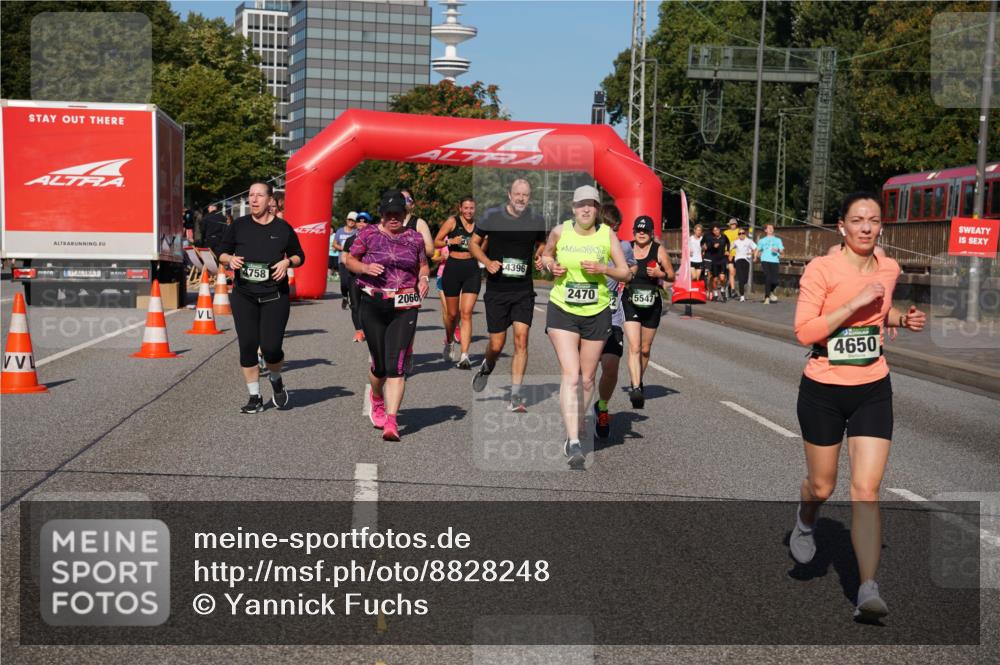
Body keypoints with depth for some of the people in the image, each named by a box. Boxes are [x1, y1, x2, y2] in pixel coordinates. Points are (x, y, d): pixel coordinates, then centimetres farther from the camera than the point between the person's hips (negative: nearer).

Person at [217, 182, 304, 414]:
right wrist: (230, 259, -8)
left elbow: (299, 256, 15)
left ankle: (276, 380, 23)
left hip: (275, 296, -2)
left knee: (271, 347, -10)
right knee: (247, 346, -1)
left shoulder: (283, 228, 3)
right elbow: (222, 251, 14)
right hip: (244, 295, 2)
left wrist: (287, 262, -6)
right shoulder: (238, 226, 5)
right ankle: (255, 397, 13)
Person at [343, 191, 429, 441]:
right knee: (380, 365, 7)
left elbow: (423, 265, 19)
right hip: (373, 306, 0)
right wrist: (365, 267, -12)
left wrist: (424, 279, -3)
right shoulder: (369, 234, 3)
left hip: (405, 308, 0)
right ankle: (377, 400, 41)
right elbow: (349, 259, 8)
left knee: (396, 365, -10)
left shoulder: (415, 237, 8)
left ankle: (391, 421, -10)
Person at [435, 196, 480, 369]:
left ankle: (464, 356, -13)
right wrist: (450, 241, -17)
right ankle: (448, 345, 39)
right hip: (453, 268, -1)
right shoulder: (452, 221, 0)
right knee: (453, 314, 11)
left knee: (466, 314, -10)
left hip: (472, 270, 1)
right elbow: (436, 242, -1)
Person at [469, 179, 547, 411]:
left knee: (521, 339, -11)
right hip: (496, 290, -1)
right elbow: (474, 244, 6)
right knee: (497, 344, 1)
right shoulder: (491, 216, -2)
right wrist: (487, 262, -11)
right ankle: (487, 368, 38)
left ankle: (515, 396, -5)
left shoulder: (537, 220, 5)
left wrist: (540, 257, 0)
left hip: (524, 290, 1)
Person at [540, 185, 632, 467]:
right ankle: (574, 443, -20)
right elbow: (545, 255, 18)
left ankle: (573, 435, 30)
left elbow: (626, 273, 2)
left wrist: (603, 268, -16)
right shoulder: (560, 231, -1)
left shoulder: (607, 234, -1)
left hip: (597, 314, 2)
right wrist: (551, 266, -5)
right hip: (562, 310, -2)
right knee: (570, 375, -16)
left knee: (587, 380, 9)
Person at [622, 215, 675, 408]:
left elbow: (672, 276, 4)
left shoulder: (659, 250, -1)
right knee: (634, 347, -15)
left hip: (652, 304, 1)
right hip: (630, 303, -1)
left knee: (645, 349, 13)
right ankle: (636, 388, -21)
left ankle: (637, 383, 34)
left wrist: (660, 274, -16)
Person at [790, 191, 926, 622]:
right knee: (821, 486, 13)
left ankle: (868, 590, -8)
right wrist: (854, 303, -24)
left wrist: (902, 320, 4)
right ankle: (805, 523, 49)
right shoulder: (821, 268, -13)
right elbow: (804, 332, -19)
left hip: (873, 391, 3)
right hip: (823, 392, -2)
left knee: (866, 489, -8)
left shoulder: (888, 269, 3)